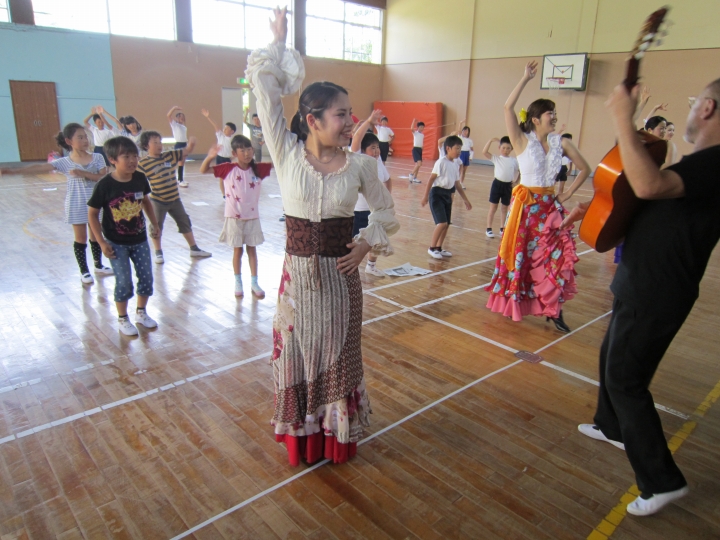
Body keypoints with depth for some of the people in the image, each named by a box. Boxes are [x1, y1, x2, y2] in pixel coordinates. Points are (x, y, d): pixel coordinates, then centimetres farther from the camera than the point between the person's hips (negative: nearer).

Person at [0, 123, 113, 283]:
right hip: (76, 206, -1)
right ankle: (84, 271, 19)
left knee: (96, 235, 14)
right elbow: (40, 168, -15)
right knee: (80, 238, 7)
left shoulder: (97, 158, -3)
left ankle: (98, 266, 31)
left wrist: (85, 174, -23)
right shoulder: (64, 162, -6)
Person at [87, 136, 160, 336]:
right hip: (116, 243, -4)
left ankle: (141, 312, 30)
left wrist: (154, 224, 11)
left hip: (139, 239, 4)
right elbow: (92, 214, -10)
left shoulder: (140, 179, -8)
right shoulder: (105, 185, -19)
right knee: (124, 282, 2)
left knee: (146, 277, 8)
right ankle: (123, 319, 22)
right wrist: (102, 242, -12)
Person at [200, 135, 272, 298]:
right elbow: (203, 170, -9)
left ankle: (254, 284, 21)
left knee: (252, 249, 11)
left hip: (252, 217, 2)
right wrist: (210, 157, -27)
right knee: (237, 250, 10)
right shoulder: (228, 169, -10)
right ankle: (238, 283, 26)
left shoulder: (258, 169, -4)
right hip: (234, 217, -2)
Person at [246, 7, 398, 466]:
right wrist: (279, 42, 5)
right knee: (297, 359, 14)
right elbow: (265, 86, -7)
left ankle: (338, 436, 38)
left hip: (340, 277, 1)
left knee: (339, 359, 16)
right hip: (298, 274, 0)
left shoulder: (360, 164, -5)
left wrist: (369, 242, -9)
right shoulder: (287, 155, -8)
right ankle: (303, 438, 37)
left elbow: (386, 212, 8)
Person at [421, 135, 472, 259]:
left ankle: (439, 248, 22)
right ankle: (432, 248, 0)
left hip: (447, 194, 8)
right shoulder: (441, 162, -11)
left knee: (446, 224, 8)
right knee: (442, 223, -14)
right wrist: (425, 196, -17)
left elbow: (457, 184, 19)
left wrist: (465, 200, 20)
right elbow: (431, 179, -13)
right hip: (437, 193, -8)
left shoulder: (455, 165, 12)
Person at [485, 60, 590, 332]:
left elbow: (584, 168, 12)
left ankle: (554, 310, 7)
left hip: (549, 206, 4)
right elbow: (508, 107, -21)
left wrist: (568, 193, 4)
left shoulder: (561, 143, 3)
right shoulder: (522, 141, -7)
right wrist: (526, 78, -17)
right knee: (520, 255, 6)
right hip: (525, 204, -3)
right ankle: (512, 303, 25)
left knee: (558, 256, -3)